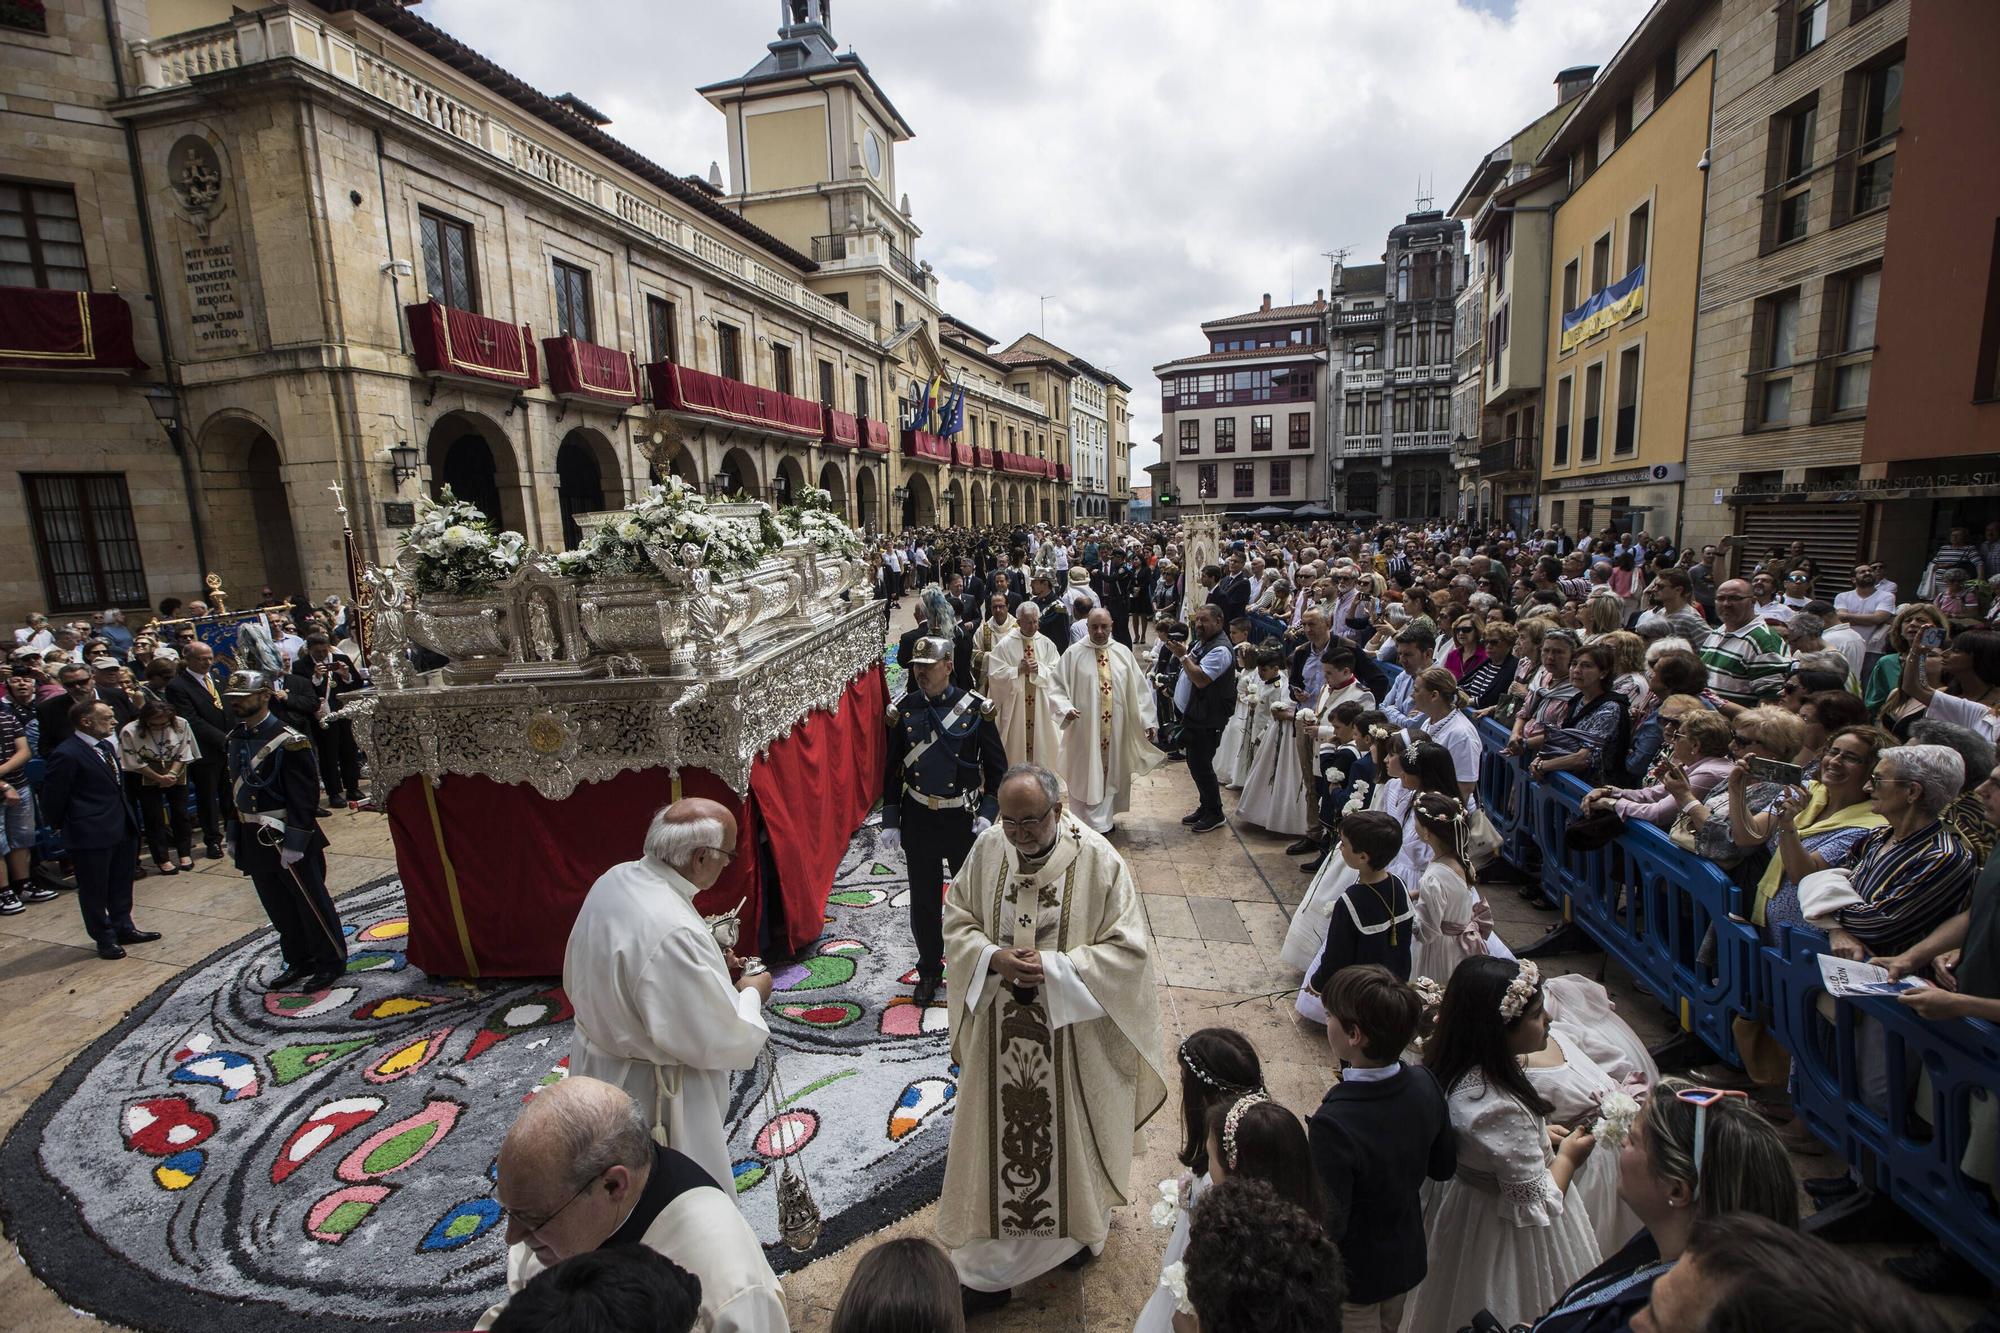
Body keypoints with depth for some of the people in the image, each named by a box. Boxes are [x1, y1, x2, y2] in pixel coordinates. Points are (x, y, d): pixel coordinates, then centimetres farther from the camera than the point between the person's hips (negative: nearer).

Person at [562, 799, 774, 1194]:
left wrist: (708, 965, 6)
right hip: (651, 1094, -9)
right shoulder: (672, 933, -36)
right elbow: (717, 1042, -28)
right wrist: (751, 995, -10)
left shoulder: (615, 880, -9)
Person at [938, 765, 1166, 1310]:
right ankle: (989, 1269, 38)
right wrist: (993, 957, -18)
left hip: (1073, 1035, -2)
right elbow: (956, 921, 1)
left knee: (1069, 1136, 18)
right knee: (999, 1137, 15)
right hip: (1001, 1032, 3)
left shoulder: (1098, 860, -20)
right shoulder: (987, 848, -10)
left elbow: (1128, 949, -15)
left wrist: (1052, 967, -24)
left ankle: (1081, 1224, 49)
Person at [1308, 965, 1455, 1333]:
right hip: (1407, 1260, 5)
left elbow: (1329, 1225, -30)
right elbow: (1443, 1167, -2)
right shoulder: (1424, 1085, -19)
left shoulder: (1334, 1125, -39)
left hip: (1353, 1277, -5)